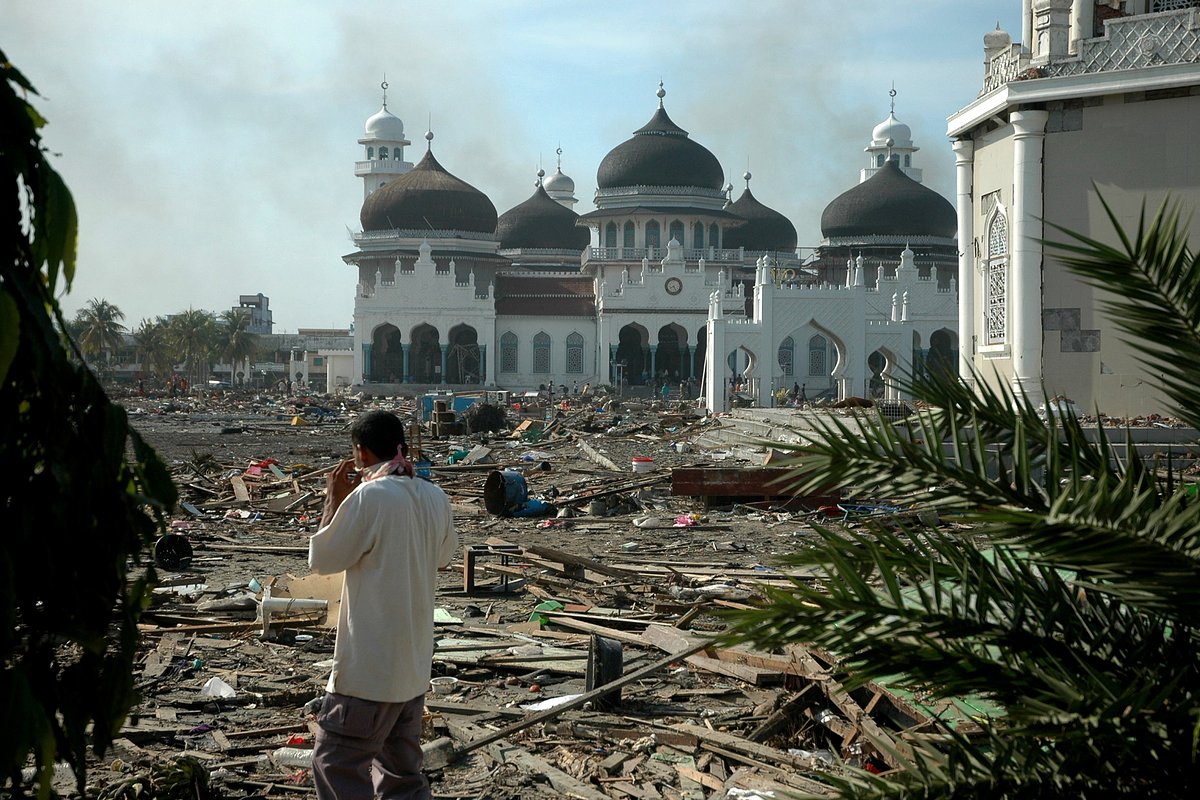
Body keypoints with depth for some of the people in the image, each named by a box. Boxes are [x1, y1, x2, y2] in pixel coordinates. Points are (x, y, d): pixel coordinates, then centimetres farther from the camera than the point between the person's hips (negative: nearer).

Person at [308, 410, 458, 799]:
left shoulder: (368, 497, -18)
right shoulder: (435, 498, 3)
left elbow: (321, 559, -10)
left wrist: (333, 499, 2)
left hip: (369, 668, -8)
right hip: (414, 665, 8)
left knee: (335, 767, 0)